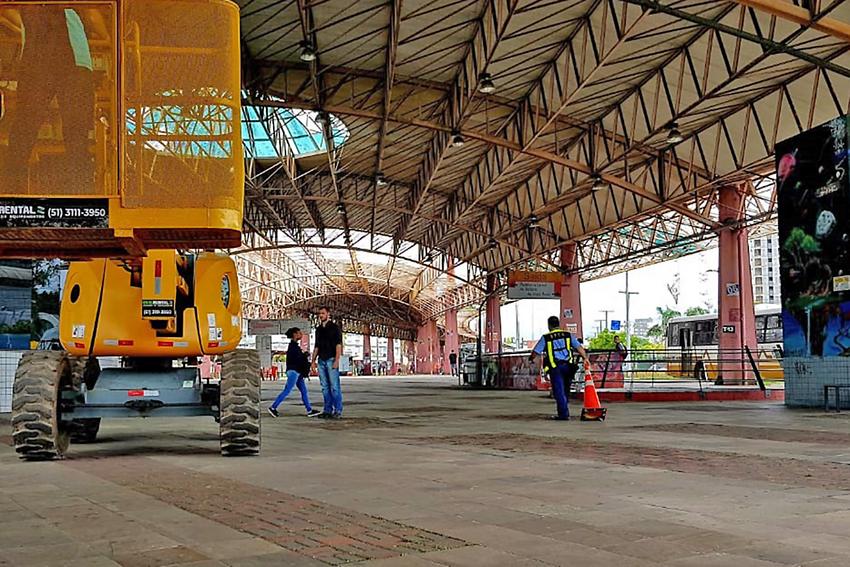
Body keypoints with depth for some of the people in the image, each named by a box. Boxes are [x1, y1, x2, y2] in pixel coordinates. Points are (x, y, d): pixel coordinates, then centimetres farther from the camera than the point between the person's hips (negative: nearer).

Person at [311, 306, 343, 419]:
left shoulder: (334, 327, -2)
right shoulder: (318, 329, 16)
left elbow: (338, 345, -7)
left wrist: (337, 360, -16)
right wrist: (313, 360, 13)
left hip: (331, 359, -6)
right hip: (321, 360, 6)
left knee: (334, 386, -7)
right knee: (325, 387, 6)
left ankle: (338, 411, -4)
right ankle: (327, 410, 10)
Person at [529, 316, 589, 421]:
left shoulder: (545, 337, 1)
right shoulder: (568, 335, 10)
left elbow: (535, 352, 2)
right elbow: (579, 347, 2)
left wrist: (531, 359, 21)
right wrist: (585, 358, 5)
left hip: (555, 367, -3)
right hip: (568, 366, 3)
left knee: (559, 391, 0)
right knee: (565, 390, 16)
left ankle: (563, 414, -5)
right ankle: (564, 412, 24)